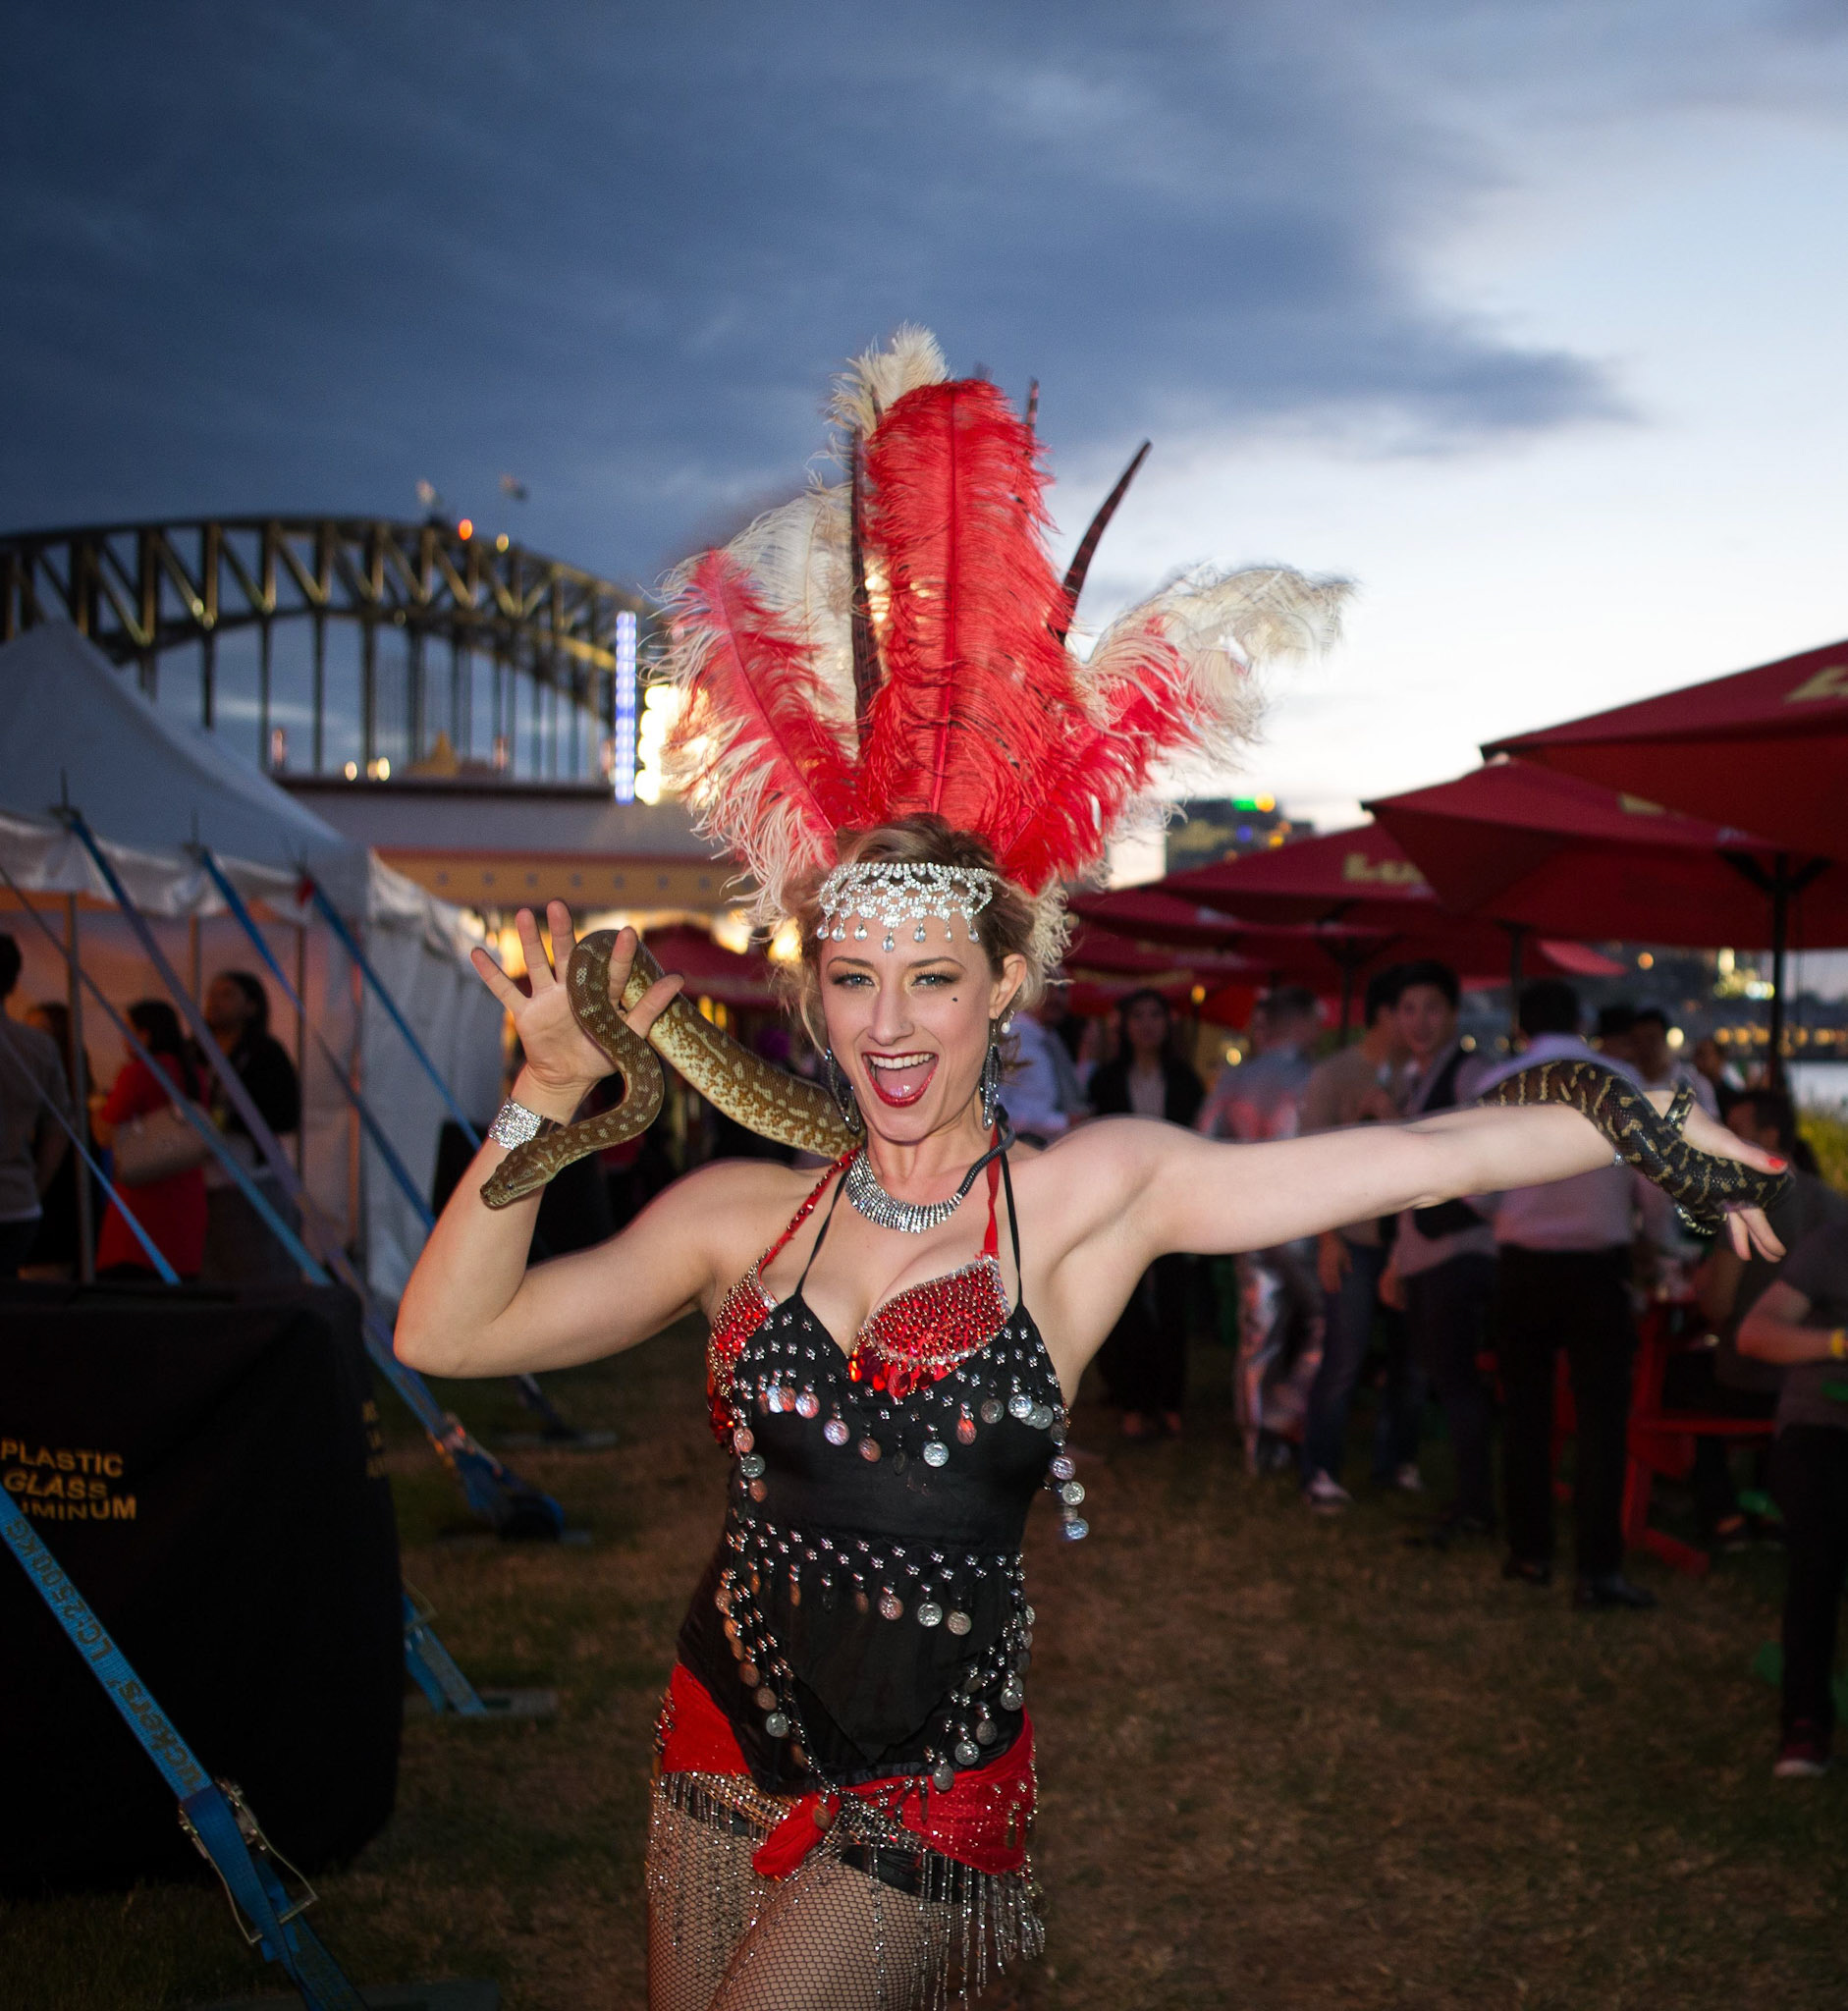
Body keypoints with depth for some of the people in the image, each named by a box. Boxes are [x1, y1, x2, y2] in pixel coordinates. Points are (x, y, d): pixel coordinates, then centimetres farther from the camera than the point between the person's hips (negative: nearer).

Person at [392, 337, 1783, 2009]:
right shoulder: (743, 1214, -1)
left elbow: (1421, 1154, -12)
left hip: (924, 1804, -3)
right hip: (722, 1752, 4)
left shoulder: (1094, 1199, -7)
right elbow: (447, 1332, -6)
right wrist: (551, 1093, -12)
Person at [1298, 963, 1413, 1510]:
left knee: (1409, 1358, 6)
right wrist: (1327, 1238, -10)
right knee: (1343, 1358, -5)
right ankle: (1321, 1473, 4)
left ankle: (1395, 1461, 20)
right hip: (1355, 1238, -4)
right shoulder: (1333, 1075, -1)